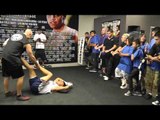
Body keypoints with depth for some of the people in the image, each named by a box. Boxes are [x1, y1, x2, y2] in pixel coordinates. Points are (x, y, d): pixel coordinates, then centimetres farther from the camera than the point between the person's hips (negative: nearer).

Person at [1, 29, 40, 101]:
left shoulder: (14, 35, 18)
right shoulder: (27, 42, -1)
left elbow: (4, 45, 19)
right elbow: (31, 56, 2)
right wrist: (36, 64, 15)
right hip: (12, 58, -8)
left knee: (6, 76, 22)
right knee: (20, 76, 4)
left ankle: (7, 92, 38)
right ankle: (19, 95, 12)